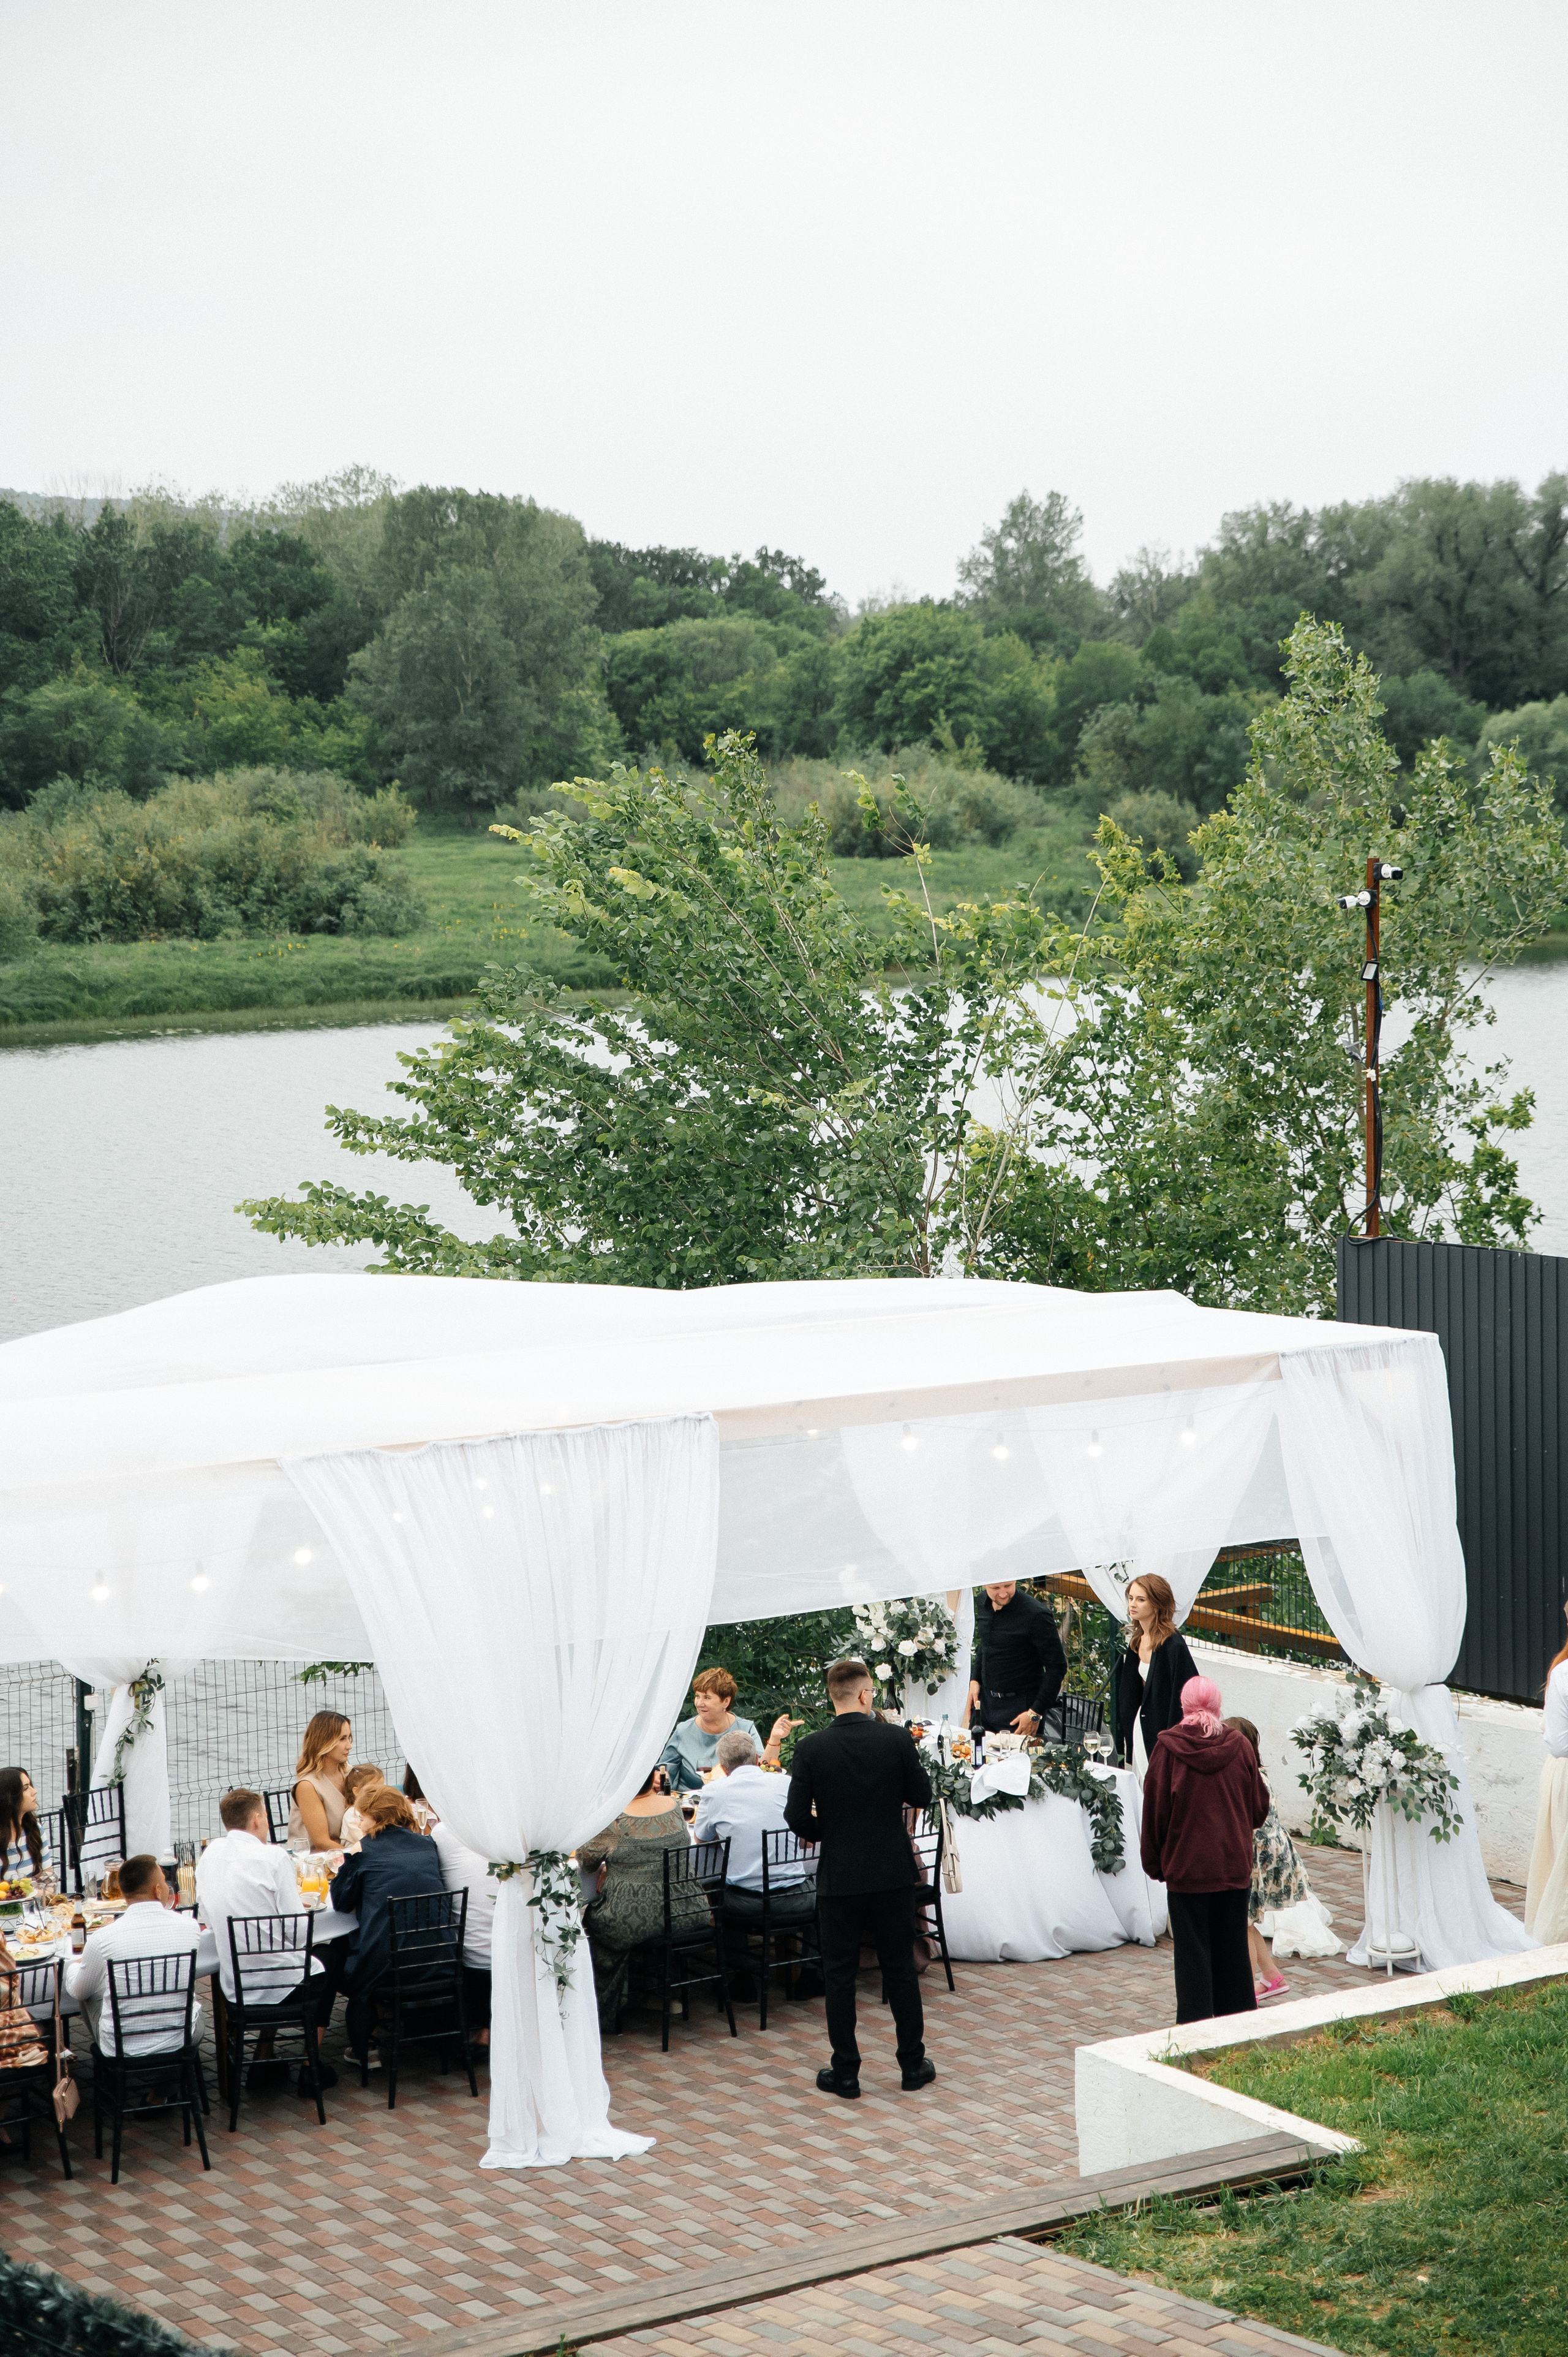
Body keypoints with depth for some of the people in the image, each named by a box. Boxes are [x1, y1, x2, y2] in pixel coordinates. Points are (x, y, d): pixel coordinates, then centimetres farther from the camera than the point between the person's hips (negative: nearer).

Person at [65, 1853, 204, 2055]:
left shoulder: (102, 1940, -19)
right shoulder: (190, 1927, -13)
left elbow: (78, 1991, 2)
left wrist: (76, 1966, 25)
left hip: (120, 2049, -2)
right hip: (179, 2042, 2)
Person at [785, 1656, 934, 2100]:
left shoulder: (811, 1749, -11)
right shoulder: (897, 1739, -10)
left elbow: (797, 1817, -11)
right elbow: (922, 1796, 1)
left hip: (839, 1876, -1)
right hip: (893, 1872, 1)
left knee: (839, 1975, 8)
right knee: (900, 1969, 13)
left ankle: (845, 2072, 12)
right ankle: (913, 2064, 20)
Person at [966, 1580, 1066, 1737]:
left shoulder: (1036, 1615, -19)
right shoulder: (982, 1604, 3)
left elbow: (1057, 1667, -15)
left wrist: (1036, 1713, -17)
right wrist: (975, 1680, 9)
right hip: (985, 1701, 6)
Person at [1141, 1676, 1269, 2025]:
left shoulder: (1167, 1748, -11)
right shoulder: (1240, 1746, -3)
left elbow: (1155, 1810, -6)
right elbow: (1260, 1807, 6)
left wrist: (1154, 1862, 5)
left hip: (1187, 1866, -3)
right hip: (1235, 1865, 3)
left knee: (1192, 1948, 4)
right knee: (1232, 1944, 14)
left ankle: (1196, 2021, 4)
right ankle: (1239, 2014, 22)